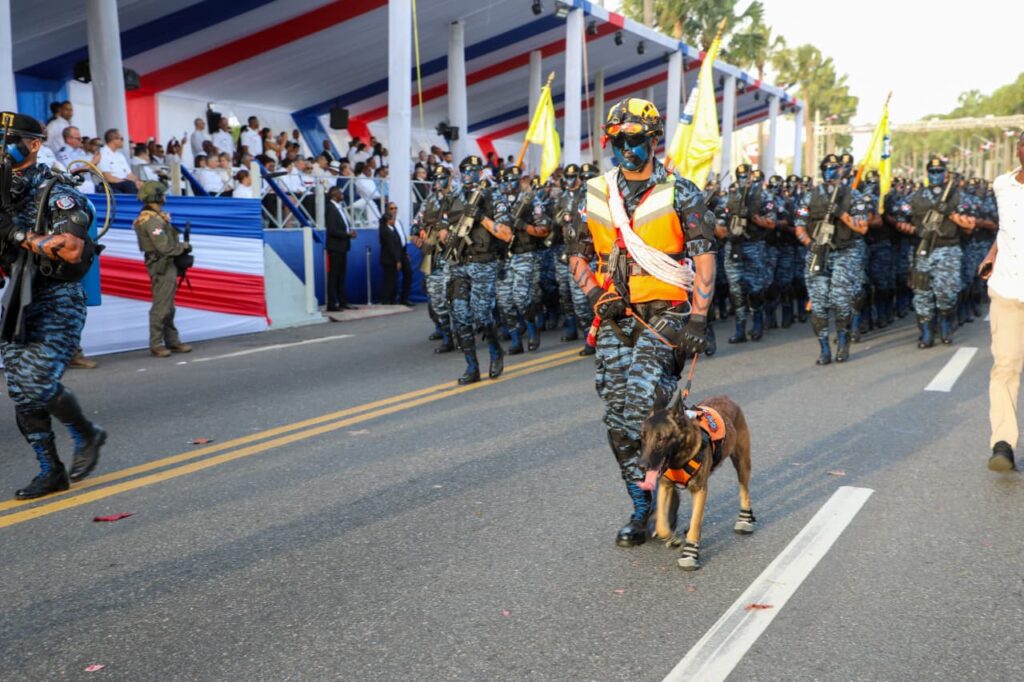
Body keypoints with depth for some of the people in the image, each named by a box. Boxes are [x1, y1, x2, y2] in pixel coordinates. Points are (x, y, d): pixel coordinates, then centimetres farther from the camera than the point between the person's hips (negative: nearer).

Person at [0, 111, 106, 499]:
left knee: (38, 383, -15)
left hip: (58, 303, -7)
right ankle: (50, 473, 15)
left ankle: (87, 435, 13)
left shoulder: (55, 192, -10)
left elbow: (71, 247, -23)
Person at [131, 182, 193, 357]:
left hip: (167, 266, 11)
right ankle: (156, 344, -1)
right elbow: (164, 247, -23)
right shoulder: (153, 220, -17)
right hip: (163, 267, -11)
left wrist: (182, 246, 1)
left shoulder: (157, 217, 15)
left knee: (168, 307, 14)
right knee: (161, 307, -6)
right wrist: (185, 247, -9)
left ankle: (172, 341, 21)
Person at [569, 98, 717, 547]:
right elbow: (577, 254, 16)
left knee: (643, 407, -19)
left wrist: (697, 321, -12)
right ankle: (641, 509, 18)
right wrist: (596, 295, -1)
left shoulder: (680, 194, -2)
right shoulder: (596, 194, 9)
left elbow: (704, 259, -4)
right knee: (619, 421, 3)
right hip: (615, 318, 4)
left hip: (665, 315, -4)